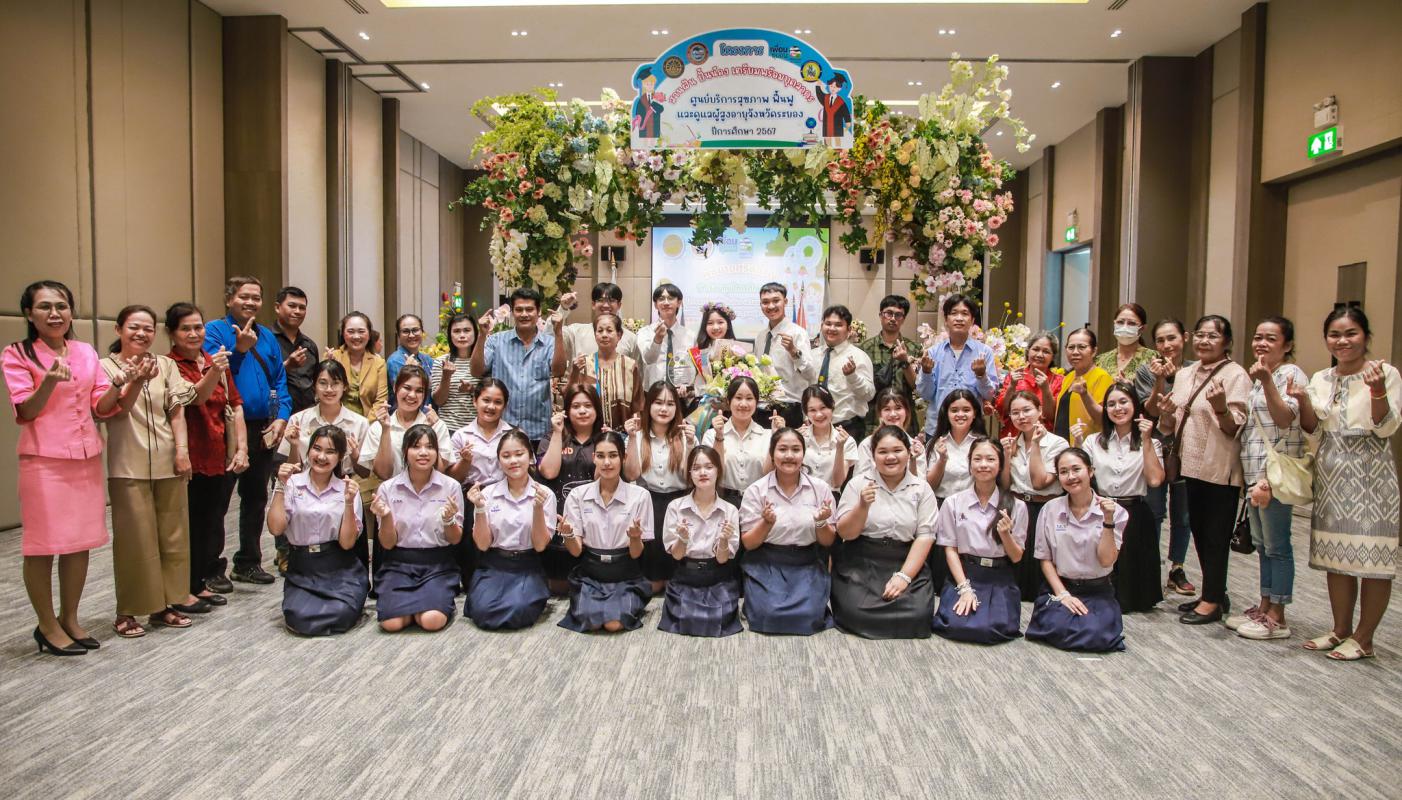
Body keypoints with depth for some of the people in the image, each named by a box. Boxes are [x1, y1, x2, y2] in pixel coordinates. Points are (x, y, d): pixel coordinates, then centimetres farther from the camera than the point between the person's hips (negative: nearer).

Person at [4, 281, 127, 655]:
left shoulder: (87, 352, 9)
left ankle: (70, 618, 24)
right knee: (42, 544, 2)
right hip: (44, 461, -5)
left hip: (87, 458, 5)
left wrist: (118, 384, -12)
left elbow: (101, 409, 7)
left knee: (80, 541, 10)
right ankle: (47, 625, 17)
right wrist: (50, 381, -29)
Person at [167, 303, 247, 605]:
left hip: (223, 458, 5)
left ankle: (210, 574, 27)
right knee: (191, 523, 4)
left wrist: (241, 448, -1)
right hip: (191, 459, -5)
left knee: (214, 520, 13)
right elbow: (196, 397, -23)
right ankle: (193, 585, 15)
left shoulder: (216, 362, 11)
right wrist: (213, 373, -42)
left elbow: (235, 406, 9)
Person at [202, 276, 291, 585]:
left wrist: (281, 417, 0)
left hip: (263, 430, 6)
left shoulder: (268, 336, 13)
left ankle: (248, 562, 27)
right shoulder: (215, 331, -4)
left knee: (256, 496, 14)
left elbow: (280, 381, 12)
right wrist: (239, 349, -28)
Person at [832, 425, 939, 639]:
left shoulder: (921, 488, 4)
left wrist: (904, 576, -13)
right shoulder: (859, 484, 3)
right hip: (860, 564, -1)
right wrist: (863, 506, -19)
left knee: (917, 614, -23)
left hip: (907, 563, 1)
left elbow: (925, 535, -3)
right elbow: (845, 533, -1)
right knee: (857, 612, -25)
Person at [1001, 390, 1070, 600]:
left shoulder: (1057, 443, -5)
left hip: (1044, 510, -4)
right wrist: (1007, 455, -6)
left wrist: (1035, 444, -15)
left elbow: (1039, 482, -15)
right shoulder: (1011, 443, 9)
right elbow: (1005, 485, 7)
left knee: (1038, 566, -2)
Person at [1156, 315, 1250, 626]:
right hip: (1192, 465, 7)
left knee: (1216, 535, 2)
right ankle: (1214, 593, 30)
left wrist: (1220, 408, -34)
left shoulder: (1235, 375, -10)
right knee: (1199, 530, 16)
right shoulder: (1185, 374, 10)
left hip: (1221, 469, -7)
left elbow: (1235, 428, -15)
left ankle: (1212, 601, 14)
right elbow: (1173, 425, 14)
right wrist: (1166, 414, -8)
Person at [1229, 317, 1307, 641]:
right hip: (1254, 474, 9)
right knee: (1262, 544, 14)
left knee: (1277, 545, -3)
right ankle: (1264, 608, 23)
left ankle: (1277, 618, 4)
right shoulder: (1258, 377, 18)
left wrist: (1266, 380, -28)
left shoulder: (1292, 375, -8)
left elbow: (1285, 419, -22)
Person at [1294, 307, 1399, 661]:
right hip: (1332, 473, 5)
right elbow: (1312, 429, 8)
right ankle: (1341, 630, 23)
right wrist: (1303, 401, -11)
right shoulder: (1321, 379, 9)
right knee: (1336, 555, 12)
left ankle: (1363, 639, 10)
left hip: (1370, 473, -5)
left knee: (1372, 558, -1)